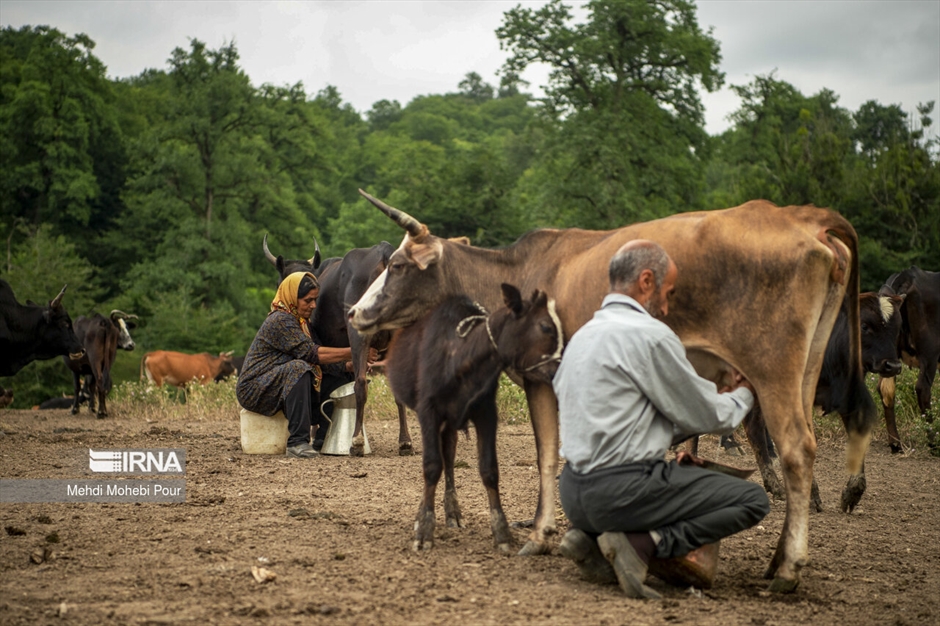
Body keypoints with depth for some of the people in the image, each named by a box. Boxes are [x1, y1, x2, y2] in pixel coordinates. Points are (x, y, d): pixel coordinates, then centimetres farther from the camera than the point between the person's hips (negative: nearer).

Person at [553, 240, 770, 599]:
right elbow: (704, 417, -2)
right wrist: (742, 396, 20)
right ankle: (642, 544, -12)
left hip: (573, 492, 9)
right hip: (620, 491, -9)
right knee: (753, 500, 0)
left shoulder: (583, 336, 17)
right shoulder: (649, 334, -11)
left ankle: (592, 539, 8)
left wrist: (719, 399, 26)